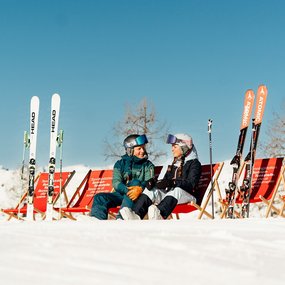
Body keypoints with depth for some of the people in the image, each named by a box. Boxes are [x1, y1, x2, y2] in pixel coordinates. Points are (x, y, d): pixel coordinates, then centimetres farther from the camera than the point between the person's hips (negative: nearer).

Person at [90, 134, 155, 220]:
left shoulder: (148, 165, 9)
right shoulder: (120, 164, 11)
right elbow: (116, 182, -3)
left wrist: (140, 189, -34)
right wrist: (126, 190, -27)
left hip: (137, 196, -3)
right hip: (121, 194, 3)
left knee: (135, 182, -33)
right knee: (100, 197, -20)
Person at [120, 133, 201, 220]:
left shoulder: (194, 163, 4)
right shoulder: (170, 162, 25)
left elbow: (191, 184, -12)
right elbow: (162, 179, 18)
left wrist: (173, 182, -27)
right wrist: (153, 181, -7)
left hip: (186, 195, -6)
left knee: (176, 190, -38)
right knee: (150, 190, -20)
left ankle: (159, 215, -67)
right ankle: (136, 215, -47)